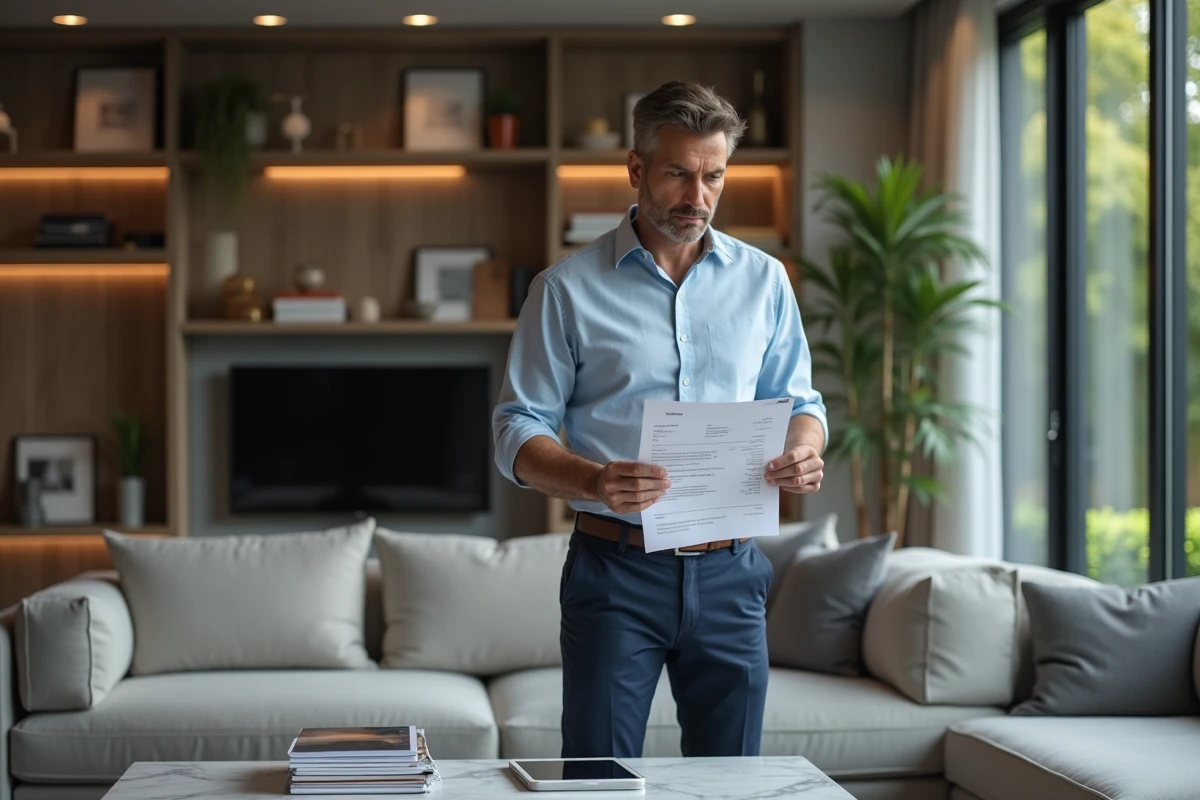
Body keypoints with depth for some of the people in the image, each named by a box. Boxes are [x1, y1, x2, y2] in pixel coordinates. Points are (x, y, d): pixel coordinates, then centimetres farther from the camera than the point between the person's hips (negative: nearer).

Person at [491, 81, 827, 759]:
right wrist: (593, 481, -22)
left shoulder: (764, 281, 10)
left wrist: (803, 451, -10)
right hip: (615, 570, -2)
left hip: (730, 574, 3)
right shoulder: (568, 289, 0)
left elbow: (798, 400, 15)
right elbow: (519, 430, -1)